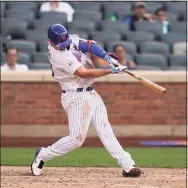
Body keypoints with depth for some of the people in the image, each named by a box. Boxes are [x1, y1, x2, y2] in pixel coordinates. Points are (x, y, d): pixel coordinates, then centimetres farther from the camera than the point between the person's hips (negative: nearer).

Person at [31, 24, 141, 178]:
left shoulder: (70, 40, 2)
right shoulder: (58, 55, -23)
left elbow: (89, 45, -6)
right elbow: (84, 73, -26)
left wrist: (107, 57, -23)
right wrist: (111, 71, -26)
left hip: (91, 93, 8)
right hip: (77, 97, -8)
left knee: (105, 129, 4)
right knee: (77, 139, -7)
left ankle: (127, 165, 0)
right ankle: (43, 155, 11)